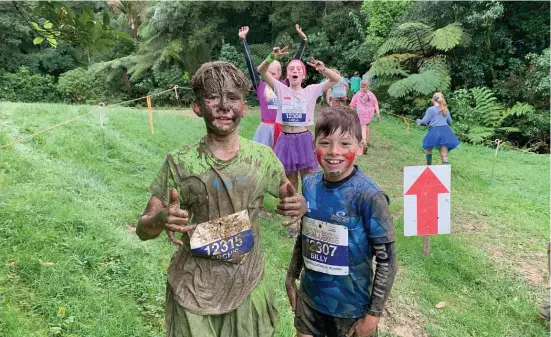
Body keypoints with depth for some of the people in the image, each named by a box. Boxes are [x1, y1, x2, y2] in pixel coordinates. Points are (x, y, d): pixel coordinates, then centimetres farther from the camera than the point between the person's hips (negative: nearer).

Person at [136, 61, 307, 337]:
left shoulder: (263, 157, -7)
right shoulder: (180, 163, -13)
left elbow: (290, 197, 7)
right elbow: (143, 230, -6)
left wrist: (299, 205, -16)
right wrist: (161, 219, -30)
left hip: (248, 286, 2)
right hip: (193, 291, -2)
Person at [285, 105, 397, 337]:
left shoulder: (369, 196, -22)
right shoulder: (309, 185, -7)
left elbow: (387, 261, -15)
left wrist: (373, 314, -12)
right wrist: (291, 277, 12)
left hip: (351, 306, -4)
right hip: (309, 298, 4)